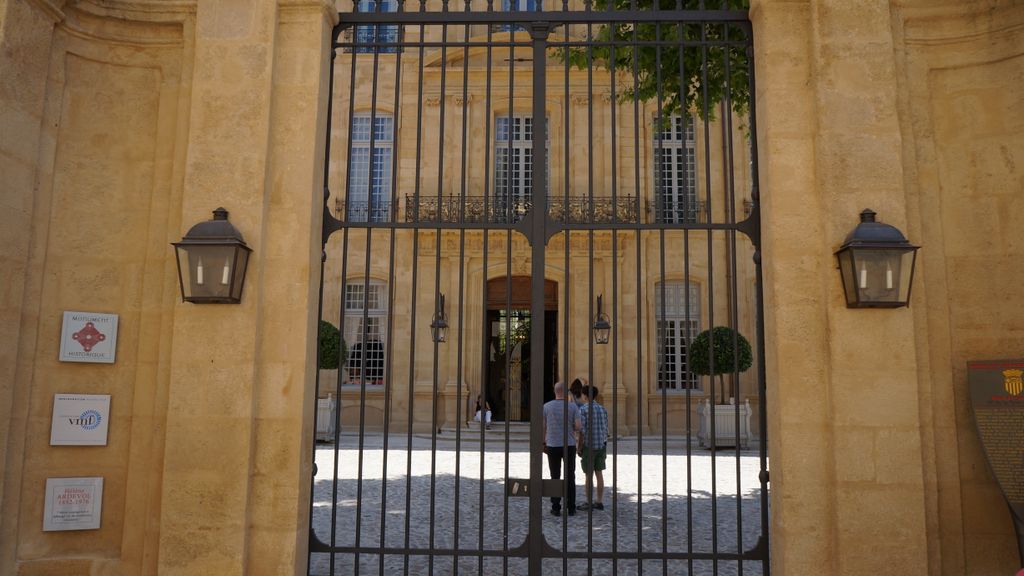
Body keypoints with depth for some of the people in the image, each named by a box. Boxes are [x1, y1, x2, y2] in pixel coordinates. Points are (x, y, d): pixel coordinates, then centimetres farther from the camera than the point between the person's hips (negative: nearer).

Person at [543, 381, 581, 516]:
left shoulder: (547, 406, -3)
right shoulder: (573, 406, -4)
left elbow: (543, 428, 0)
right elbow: (578, 426, -7)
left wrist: (544, 443, 12)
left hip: (552, 446, 0)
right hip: (569, 445, 0)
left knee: (555, 477, 7)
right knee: (570, 477, 8)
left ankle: (556, 508, 7)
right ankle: (571, 508, 9)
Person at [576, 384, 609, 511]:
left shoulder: (583, 409, -12)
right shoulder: (603, 409, 7)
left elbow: (582, 431, -17)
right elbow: (605, 430, 9)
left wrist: (579, 448, -9)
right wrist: (605, 449, 16)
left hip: (588, 447, -6)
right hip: (601, 446, 6)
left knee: (589, 476, 0)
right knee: (599, 474, 9)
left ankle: (589, 503, 5)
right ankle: (599, 502, 13)